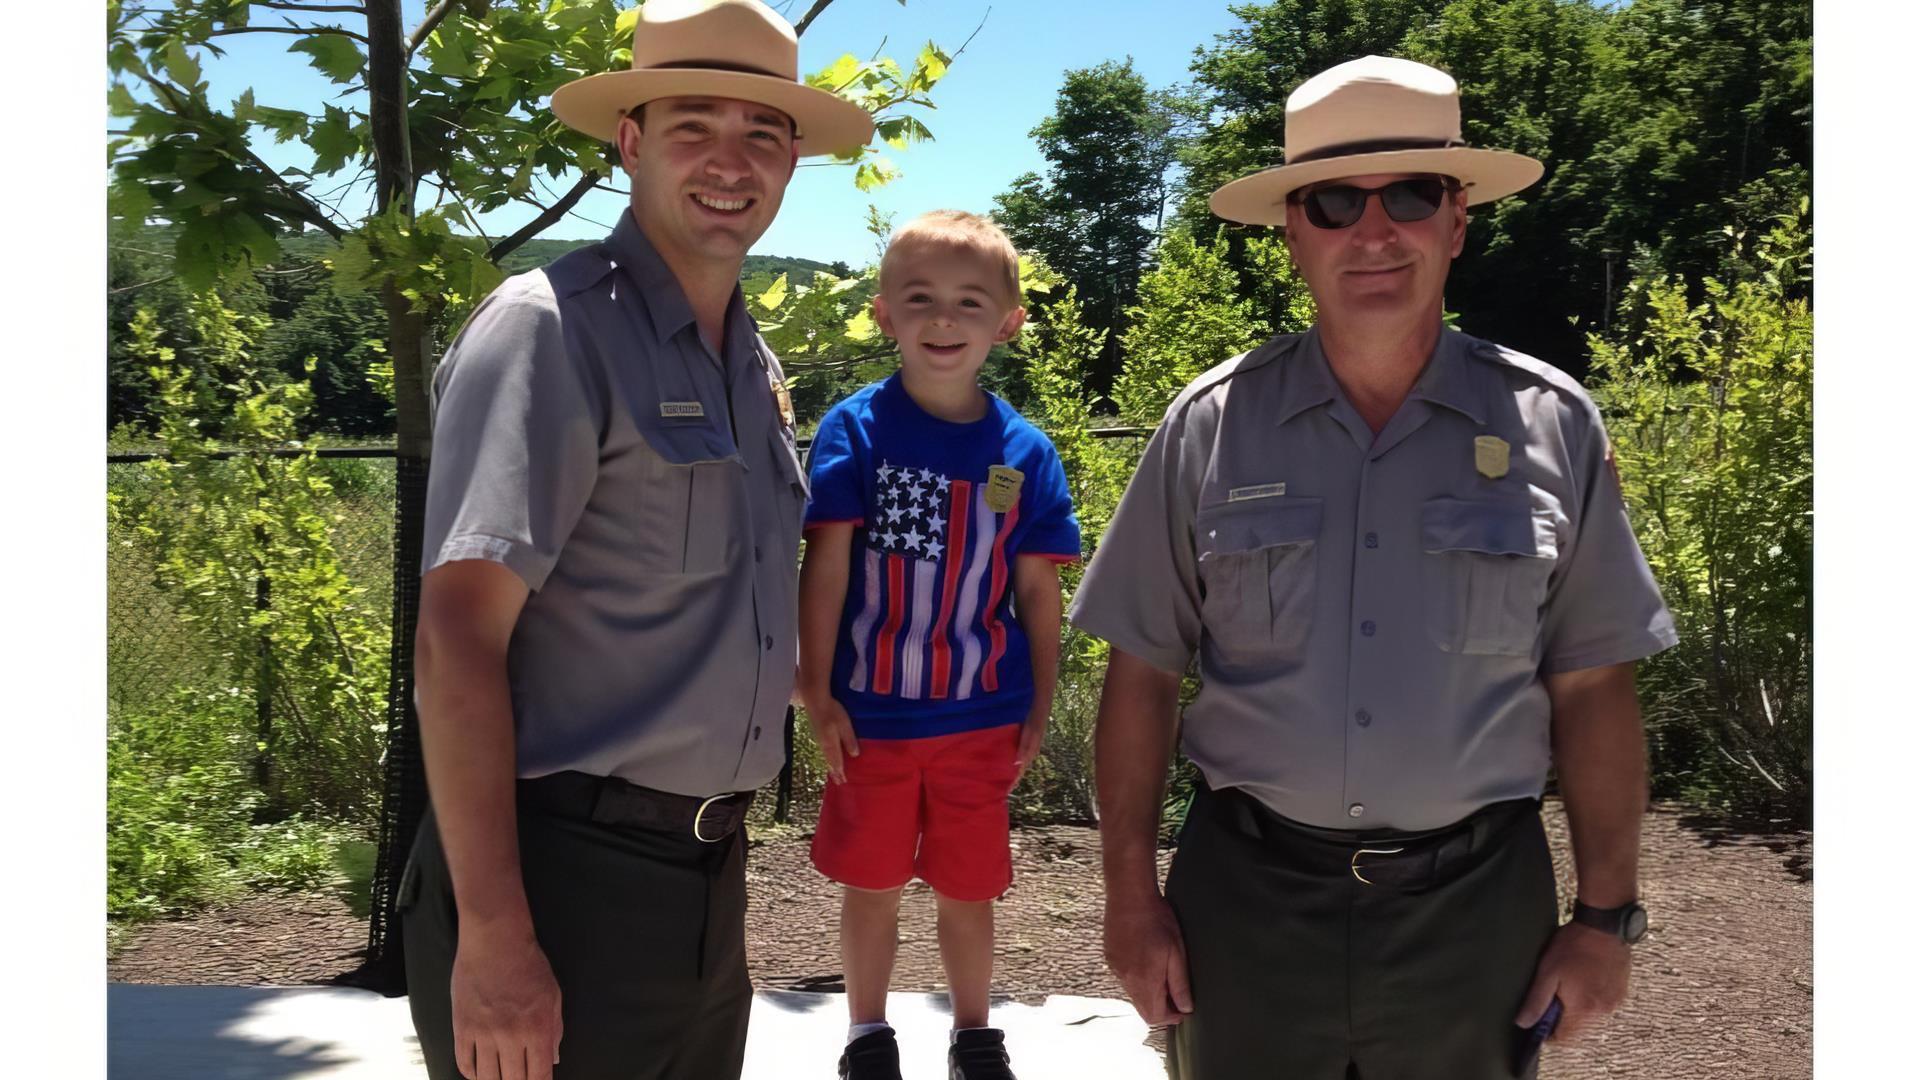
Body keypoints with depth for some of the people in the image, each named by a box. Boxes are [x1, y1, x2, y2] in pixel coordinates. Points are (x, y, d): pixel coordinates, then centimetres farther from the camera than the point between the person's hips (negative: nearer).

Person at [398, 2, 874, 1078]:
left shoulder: (753, 363, 11)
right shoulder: (553, 330, -13)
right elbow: (458, 635, -19)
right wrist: (492, 935, -22)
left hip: (709, 874, 8)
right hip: (565, 874, -7)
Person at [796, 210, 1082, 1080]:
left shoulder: (1025, 452, -4)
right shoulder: (856, 429, -8)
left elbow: (1038, 593, 2)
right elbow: (825, 568, -8)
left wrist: (1038, 712, 3)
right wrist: (817, 694, -8)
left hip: (981, 720, 1)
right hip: (870, 716, -1)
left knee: (968, 891, 14)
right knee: (870, 888, 14)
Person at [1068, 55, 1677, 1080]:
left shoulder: (1551, 424, -3)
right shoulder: (1210, 423, -4)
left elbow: (1591, 688, 2)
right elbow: (1142, 673, 0)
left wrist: (1606, 914, 1)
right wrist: (1130, 894, -2)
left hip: (1475, 908, 1)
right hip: (1247, 898, 0)